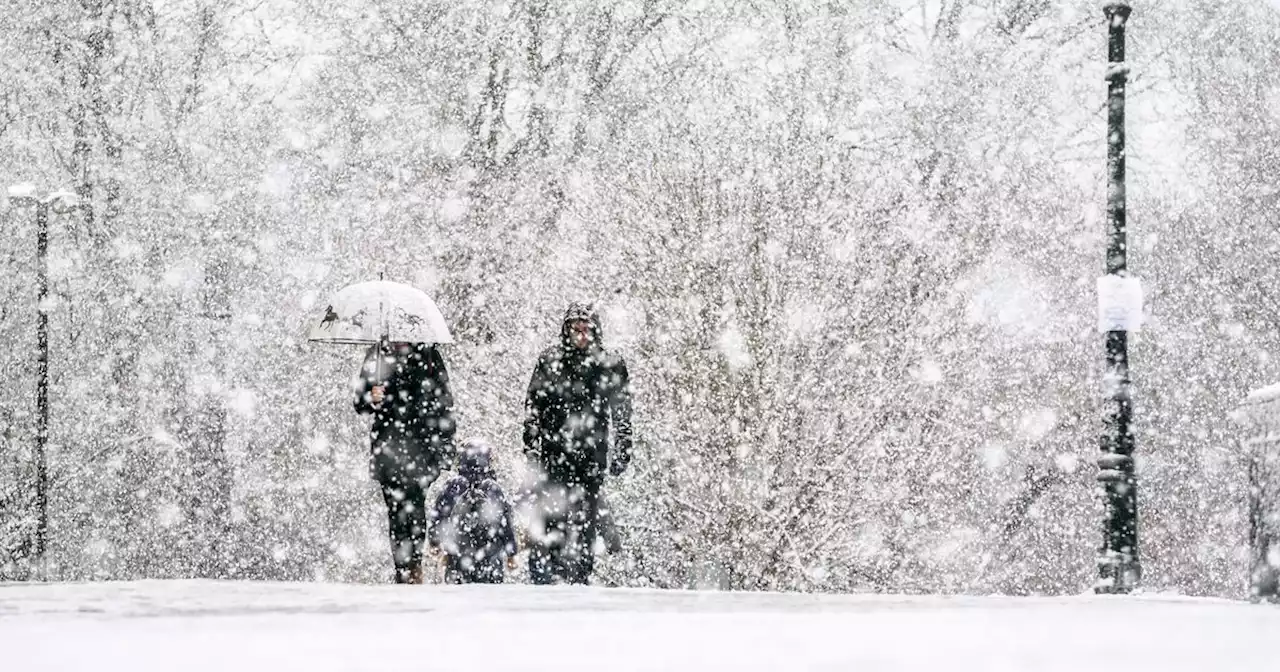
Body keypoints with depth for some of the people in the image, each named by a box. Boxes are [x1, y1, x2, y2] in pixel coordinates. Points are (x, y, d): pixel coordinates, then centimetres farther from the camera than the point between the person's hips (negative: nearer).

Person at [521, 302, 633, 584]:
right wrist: (532, 443, -1)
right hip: (552, 452, 0)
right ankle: (542, 577, -8)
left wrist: (622, 453, 4)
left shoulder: (611, 365, 7)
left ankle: (578, 578, 2)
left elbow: (622, 413, 10)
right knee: (547, 515, -10)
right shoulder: (550, 360, 6)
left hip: (592, 455, 1)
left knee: (585, 519, -2)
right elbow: (533, 405, 8)